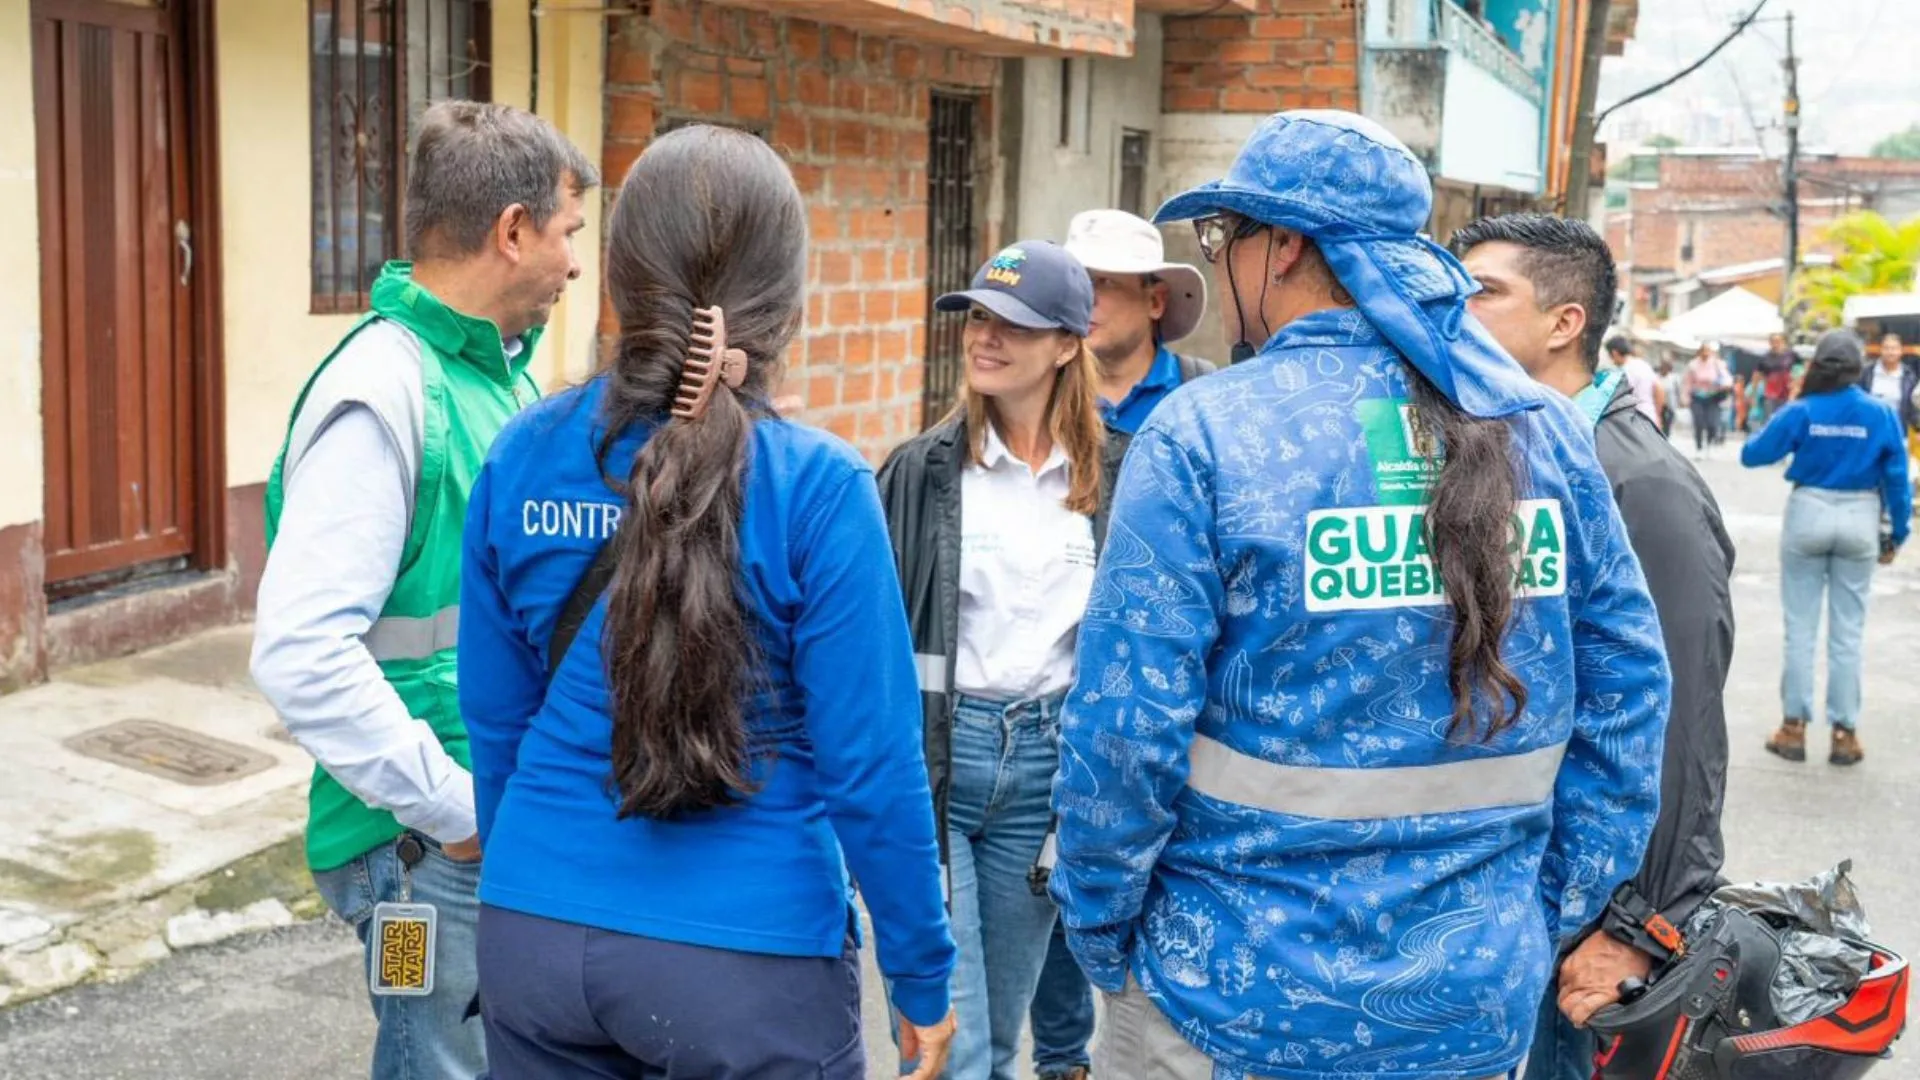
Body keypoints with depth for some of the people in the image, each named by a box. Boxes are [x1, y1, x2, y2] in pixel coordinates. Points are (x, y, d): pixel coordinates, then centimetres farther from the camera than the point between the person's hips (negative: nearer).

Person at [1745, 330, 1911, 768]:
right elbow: (1897, 479, -2)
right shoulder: (1882, 414, -5)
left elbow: (1752, 454, -2)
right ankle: (1845, 732, 11)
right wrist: (1897, 533, 7)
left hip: (1809, 515, -1)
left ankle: (1794, 727, 11)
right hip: (1859, 520, 1)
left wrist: (1782, 431, 18)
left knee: (1800, 628, 9)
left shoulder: (1801, 412, -8)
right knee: (1847, 633, 8)